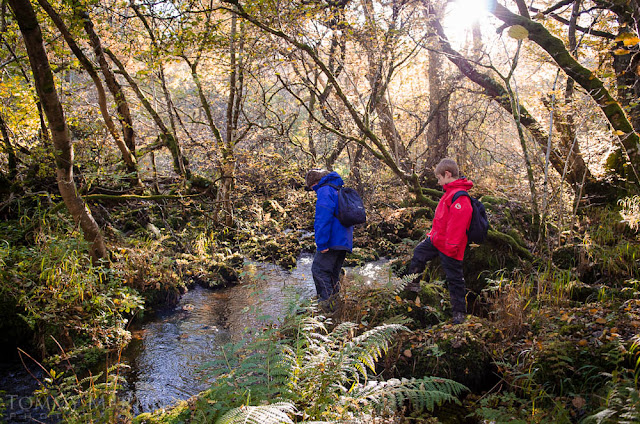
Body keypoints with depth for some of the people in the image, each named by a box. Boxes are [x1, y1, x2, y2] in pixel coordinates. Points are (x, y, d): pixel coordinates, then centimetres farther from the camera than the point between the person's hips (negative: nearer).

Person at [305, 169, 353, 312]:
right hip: (344, 242, 9)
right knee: (333, 274, 15)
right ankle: (334, 302, 19)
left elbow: (323, 218, -19)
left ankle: (327, 302, -12)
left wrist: (321, 243, -21)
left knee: (319, 270, -6)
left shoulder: (325, 191, -7)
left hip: (332, 241, -9)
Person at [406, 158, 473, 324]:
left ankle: (459, 312, 14)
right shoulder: (450, 192, 8)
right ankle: (413, 284, 43)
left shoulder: (459, 197, -25)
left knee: (454, 278, 1)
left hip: (449, 246, -10)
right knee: (419, 252, 24)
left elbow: (457, 223, -28)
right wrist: (432, 234, 22)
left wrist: (451, 246, -26)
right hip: (437, 239, 10)